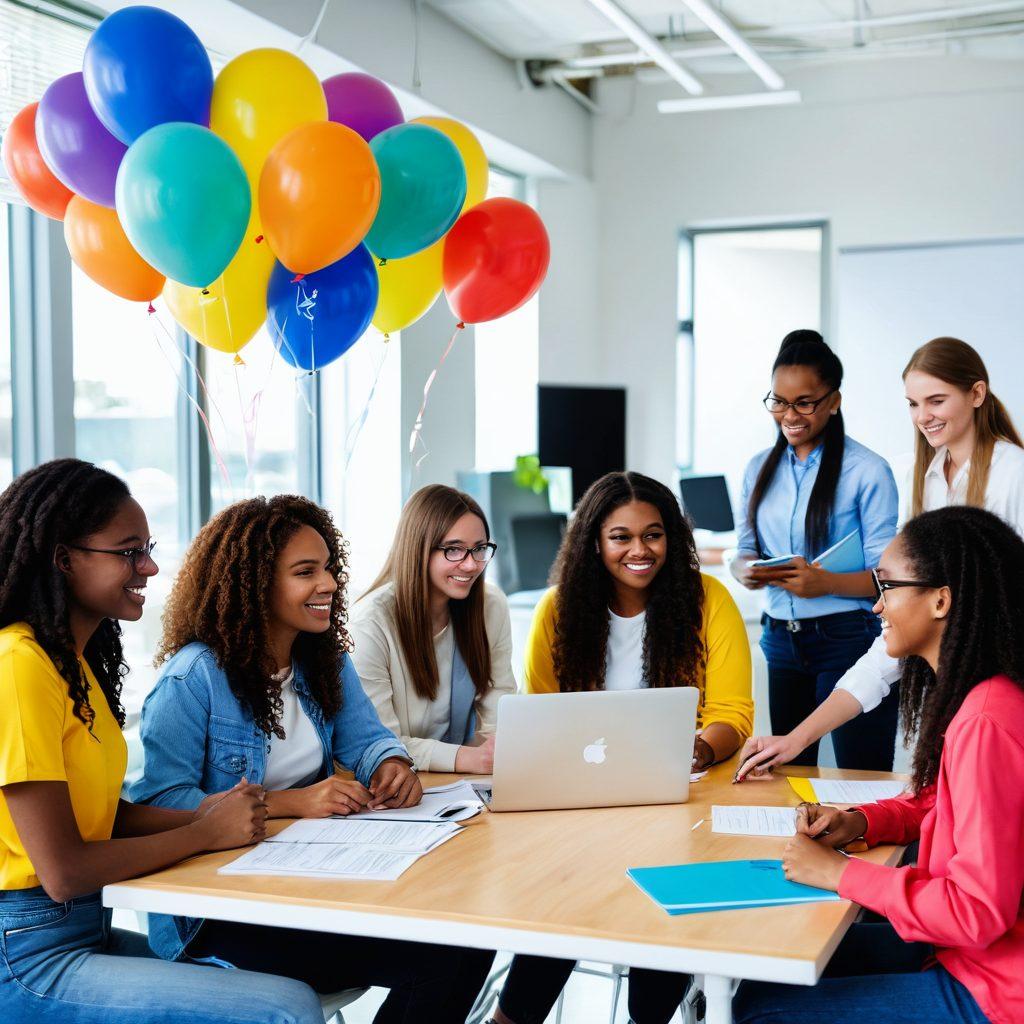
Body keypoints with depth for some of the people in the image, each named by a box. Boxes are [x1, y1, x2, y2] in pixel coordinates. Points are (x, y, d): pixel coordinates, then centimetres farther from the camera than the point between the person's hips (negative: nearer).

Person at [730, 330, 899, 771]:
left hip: (849, 639, -5)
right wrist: (746, 569, -8)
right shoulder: (760, 469, 10)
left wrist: (826, 583, -26)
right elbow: (746, 548, 16)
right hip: (782, 639, 6)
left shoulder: (867, 471, -7)